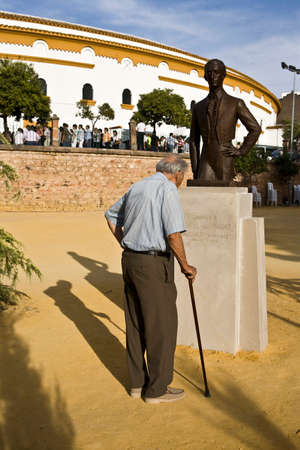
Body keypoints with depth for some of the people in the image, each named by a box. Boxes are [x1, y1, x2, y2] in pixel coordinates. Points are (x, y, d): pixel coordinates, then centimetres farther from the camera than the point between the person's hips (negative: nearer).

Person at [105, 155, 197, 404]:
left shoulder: (137, 187, 14)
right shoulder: (168, 189, -12)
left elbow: (111, 215, 26)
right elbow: (173, 234, -19)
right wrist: (185, 266, -7)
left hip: (130, 260, 9)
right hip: (154, 264, -8)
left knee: (135, 324, 14)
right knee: (162, 326, 3)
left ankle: (138, 382, 25)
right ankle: (157, 389, 12)